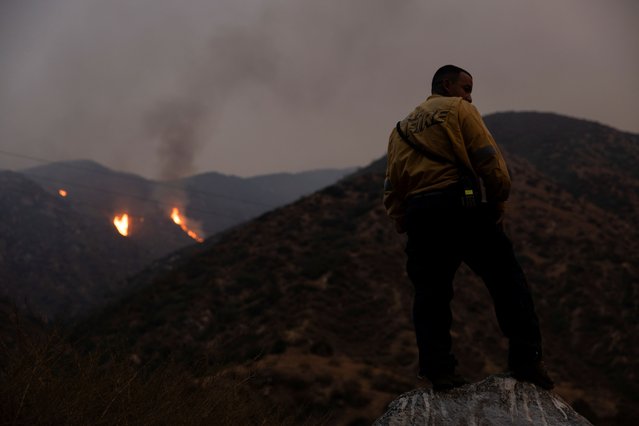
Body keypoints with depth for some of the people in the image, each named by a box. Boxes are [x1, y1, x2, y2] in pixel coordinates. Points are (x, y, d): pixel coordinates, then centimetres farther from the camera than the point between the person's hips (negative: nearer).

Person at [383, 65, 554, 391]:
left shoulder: (400, 129, 24)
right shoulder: (459, 109, 6)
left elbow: (392, 189, 16)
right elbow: (488, 159, -5)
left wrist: (406, 225, 16)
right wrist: (498, 202, 6)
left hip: (418, 214, 5)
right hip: (464, 205, -5)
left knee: (430, 293, 8)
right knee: (507, 281, 1)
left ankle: (437, 370, 1)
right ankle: (526, 360, -3)